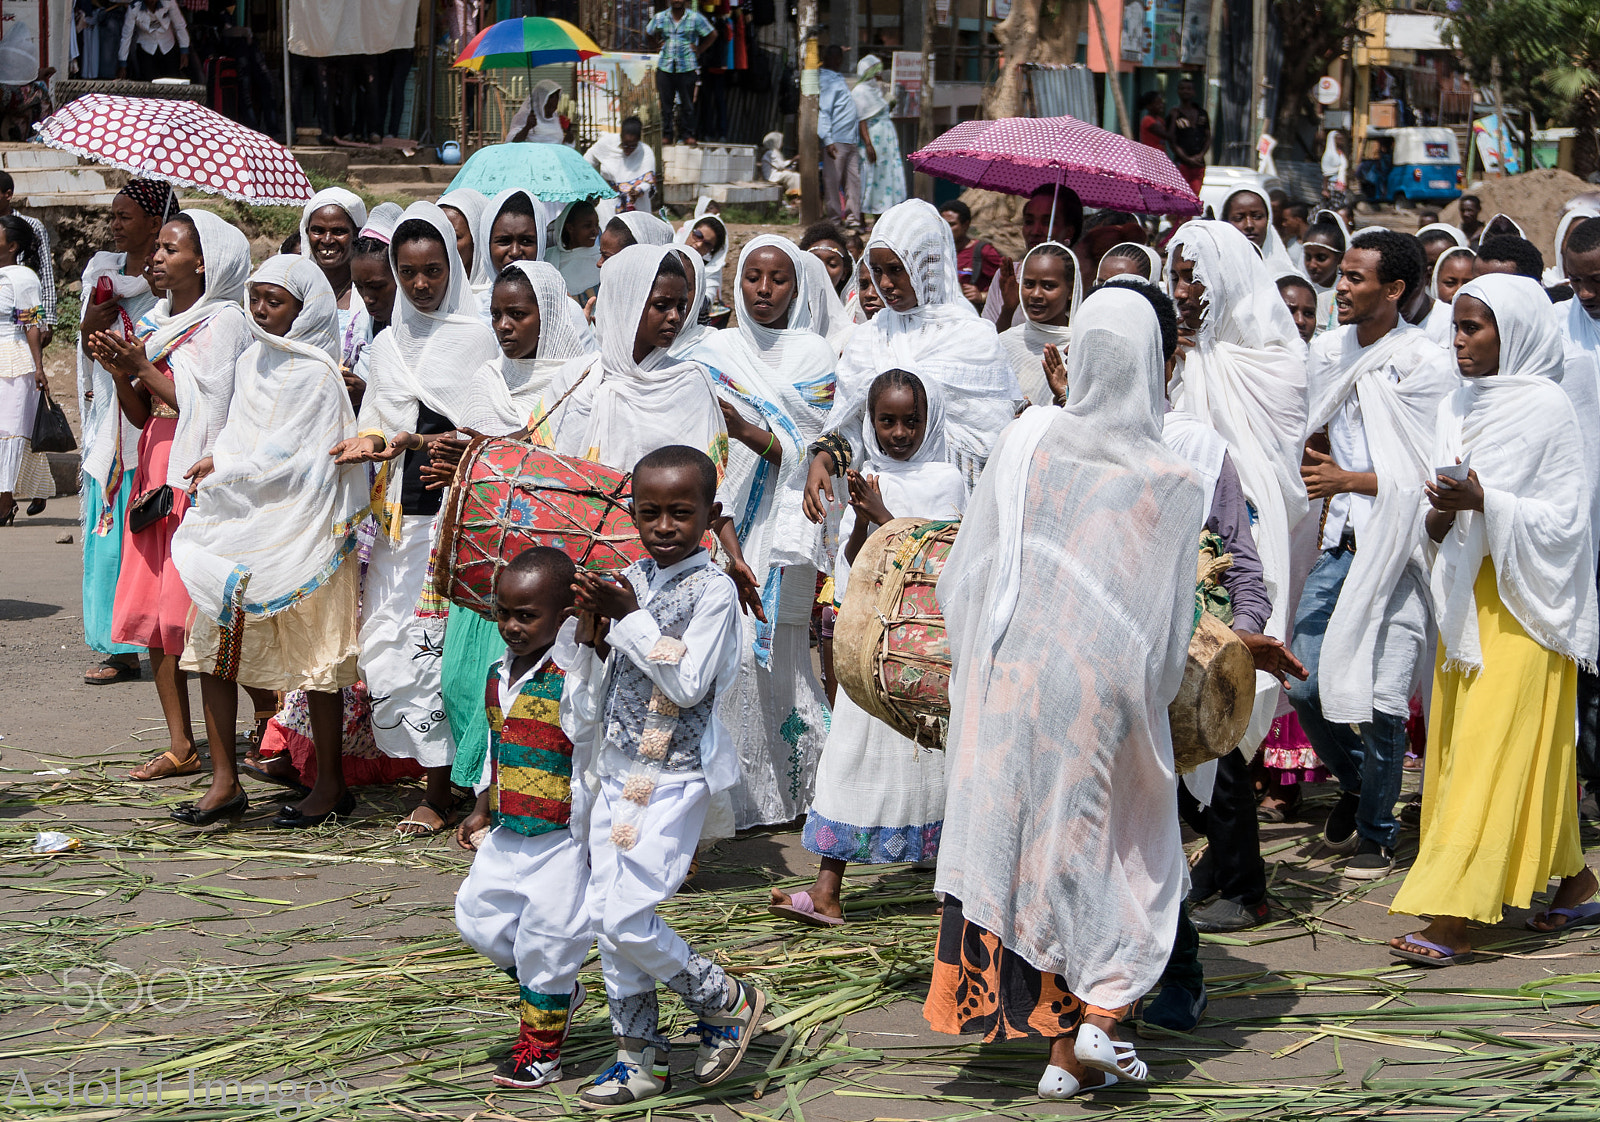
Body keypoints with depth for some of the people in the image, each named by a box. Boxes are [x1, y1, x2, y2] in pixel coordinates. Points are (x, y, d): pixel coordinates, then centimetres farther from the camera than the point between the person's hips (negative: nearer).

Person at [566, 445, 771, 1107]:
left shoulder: (713, 590, -11)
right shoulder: (630, 583, 8)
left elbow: (689, 683, -21)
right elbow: (596, 696, 12)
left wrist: (630, 618, -20)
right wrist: (595, 633, -6)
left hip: (673, 779, -7)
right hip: (618, 775, 7)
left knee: (627, 917, -12)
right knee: (604, 915, 8)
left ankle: (728, 1004, 10)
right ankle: (640, 1059, 21)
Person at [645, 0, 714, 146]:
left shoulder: (695, 18, 0)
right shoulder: (660, 18, 7)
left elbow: (712, 35, 10)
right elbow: (648, 34, 24)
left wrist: (699, 50, 4)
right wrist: (657, 46, 12)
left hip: (687, 68, -2)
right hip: (665, 67, 2)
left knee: (687, 105, 1)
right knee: (666, 104, 4)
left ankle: (688, 134, 12)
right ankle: (667, 134, 12)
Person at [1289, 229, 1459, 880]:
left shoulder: (1426, 365, -9)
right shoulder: (1327, 351, 11)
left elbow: (1434, 472, -11)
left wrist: (1349, 480, -14)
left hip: (1396, 550, -6)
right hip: (1339, 544, 6)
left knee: (1381, 699, -5)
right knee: (1304, 685, 2)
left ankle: (1376, 833, 12)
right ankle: (1353, 782, 30)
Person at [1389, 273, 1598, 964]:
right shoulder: (1457, 408, 12)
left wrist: (1484, 501, -24)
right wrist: (1439, 518, -7)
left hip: (1523, 603, -8)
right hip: (1467, 595, 8)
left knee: (1494, 751, -10)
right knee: (1458, 745, 9)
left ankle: (1450, 919, -14)